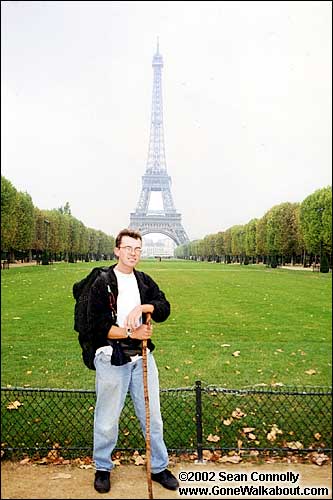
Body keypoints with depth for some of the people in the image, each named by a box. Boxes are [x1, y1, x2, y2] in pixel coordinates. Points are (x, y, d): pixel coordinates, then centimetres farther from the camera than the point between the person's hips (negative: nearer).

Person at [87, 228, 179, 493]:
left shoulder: (145, 281, 7)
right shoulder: (102, 284, -7)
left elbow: (164, 308, -5)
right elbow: (98, 325, -13)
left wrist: (141, 307, -22)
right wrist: (131, 333, -18)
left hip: (143, 357, 4)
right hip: (112, 359, -4)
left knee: (152, 416, 14)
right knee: (107, 419, 11)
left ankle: (159, 467, 33)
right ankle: (102, 468, 35)